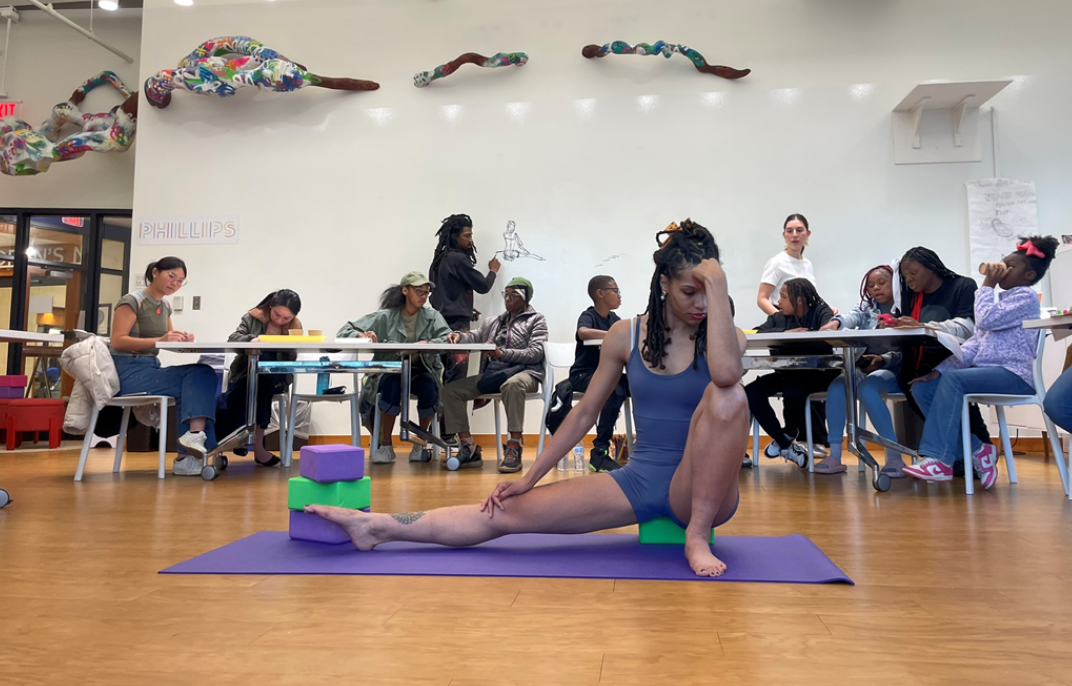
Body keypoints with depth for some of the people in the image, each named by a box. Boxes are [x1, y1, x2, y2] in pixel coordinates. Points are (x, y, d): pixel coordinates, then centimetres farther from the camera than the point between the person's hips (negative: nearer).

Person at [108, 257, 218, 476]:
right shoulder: (132, 301, -6)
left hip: (151, 370, 7)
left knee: (203, 373, -21)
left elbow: (169, 339, 19)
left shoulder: (165, 307, 16)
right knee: (197, 384, -25)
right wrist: (159, 340, -28)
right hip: (128, 372, -7)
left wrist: (181, 339, -6)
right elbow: (117, 341, -16)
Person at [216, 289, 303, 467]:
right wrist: (251, 339, -35)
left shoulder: (295, 327, 3)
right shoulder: (252, 318, 1)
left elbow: (290, 361, -5)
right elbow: (233, 338, -14)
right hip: (244, 374, -1)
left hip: (274, 378, 1)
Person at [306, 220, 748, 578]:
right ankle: (377, 527, -5)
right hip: (637, 481, 2)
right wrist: (529, 478, 2)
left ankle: (696, 536, -21)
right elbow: (584, 413, 5)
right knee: (508, 512, -11)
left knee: (728, 397, -32)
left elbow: (725, 374, -32)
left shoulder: (724, 336, -6)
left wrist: (717, 286, -25)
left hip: (698, 489, -2)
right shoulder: (625, 336, 0)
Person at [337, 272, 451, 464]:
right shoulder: (385, 317, -1)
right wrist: (361, 336, -26)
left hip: (422, 371, 1)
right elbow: (344, 331, -3)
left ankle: (420, 443, -8)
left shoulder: (432, 317, 3)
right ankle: (386, 446, -19)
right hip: (390, 372, -1)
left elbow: (448, 338, -14)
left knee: (429, 386, -33)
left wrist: (428, 344, -35)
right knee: (393, 384, -35)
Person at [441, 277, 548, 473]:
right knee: (450, 390, -11)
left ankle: (514, 449, -37)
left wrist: (502, 353, -18)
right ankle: (469, 449, -12)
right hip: (492, 373, 6)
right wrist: (460, 335, -9)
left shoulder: (536, 320, 7)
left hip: (524, 372, -6)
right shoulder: (494, 322, 26)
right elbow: (476, 336, 15)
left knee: (512, 384, -42)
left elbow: (536, 353, -7)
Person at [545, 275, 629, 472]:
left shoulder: (613, 319, 17)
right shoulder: (588, 316, -5)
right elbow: (583, 332, -28)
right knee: (616, 390, -34)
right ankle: (599, 452, -25)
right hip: (584, 374, -6)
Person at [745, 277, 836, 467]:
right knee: (752, 391, -19)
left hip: (817, 374, -5)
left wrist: (799, 335, -24)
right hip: (788, 373, 5)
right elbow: (757, 332, -11)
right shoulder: (779, 318, 7)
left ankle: (789, 436, -2)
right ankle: (785, 444, -8)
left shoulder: (820, 312, -5)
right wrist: (785, 332, -24)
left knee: (793, 391, -36)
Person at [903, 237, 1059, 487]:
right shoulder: (1001, 298, 23)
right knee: (923, 388, -10)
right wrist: (939, 369, 1)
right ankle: (976, 449, -8)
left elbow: (986, 320, -18)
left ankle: (940, 460, -34)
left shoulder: (1026, 296, -1)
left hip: (1014, 374, -8)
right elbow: (975, 343, 13)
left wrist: (987, 285, -3)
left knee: (953, 380, -33)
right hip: (986, 371, 8)